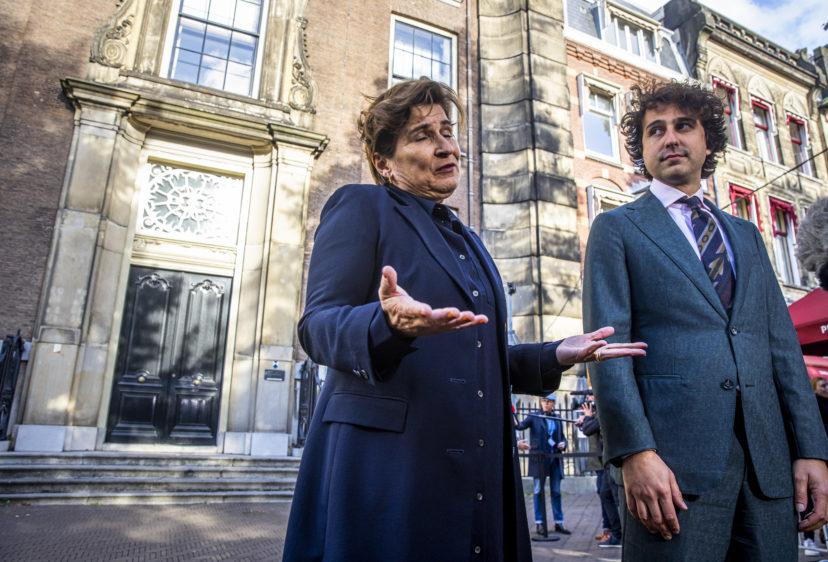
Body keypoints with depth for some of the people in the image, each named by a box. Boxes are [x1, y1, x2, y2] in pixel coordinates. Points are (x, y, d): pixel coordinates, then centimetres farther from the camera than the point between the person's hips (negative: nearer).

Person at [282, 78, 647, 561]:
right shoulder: (361, 207, 1)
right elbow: (317, 324, -9)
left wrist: (556, 356, 8)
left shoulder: (467, 242, 22)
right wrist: (388, 323, -30)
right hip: (389, 463, -6)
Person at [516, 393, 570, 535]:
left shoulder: (557, 420, 13)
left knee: (556, 492, 8)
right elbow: (523, 425, -16)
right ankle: (539, 523, 8)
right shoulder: (534, 416, 1)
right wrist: (516, 424, -38)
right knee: (538, 491, 1)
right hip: (539, 458, -3)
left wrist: (563, 444, -2)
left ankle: (559, 523, 16)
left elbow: (562, 437, 21)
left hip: (555, 458, 3)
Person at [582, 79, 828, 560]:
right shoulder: (617, 228, 4)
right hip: (675, 461, -4)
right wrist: (635, 452, -16)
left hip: (768, 460, 5)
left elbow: (782, 344, 14)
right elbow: (608, 344, -7)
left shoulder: (746, 235, 20)